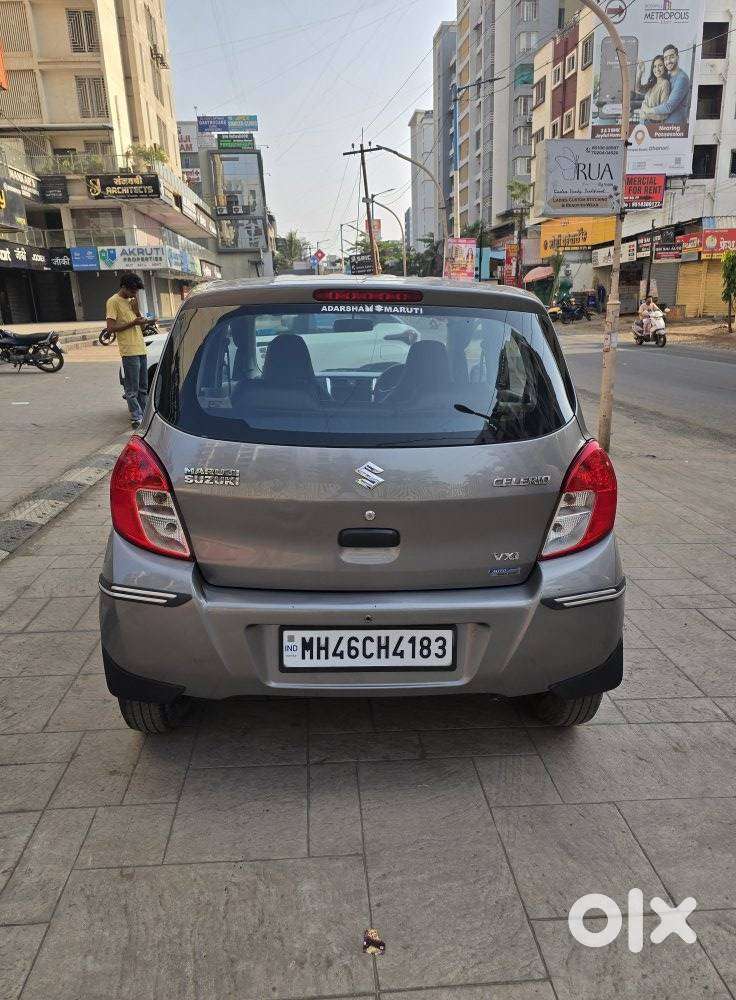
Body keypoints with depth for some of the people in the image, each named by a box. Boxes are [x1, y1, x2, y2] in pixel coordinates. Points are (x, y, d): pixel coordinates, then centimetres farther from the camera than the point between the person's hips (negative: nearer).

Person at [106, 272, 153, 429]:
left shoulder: (131, 301, 17)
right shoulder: (113, 301, -7)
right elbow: (110, 328, -13)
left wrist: (136, 310, 1)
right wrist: (132, 323, -16)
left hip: (141, 349, 8)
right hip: (129, 351, -8)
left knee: (143, 387, 13)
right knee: (132, 389, -8)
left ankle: (142, 415, 20)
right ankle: (136, 417, -4)